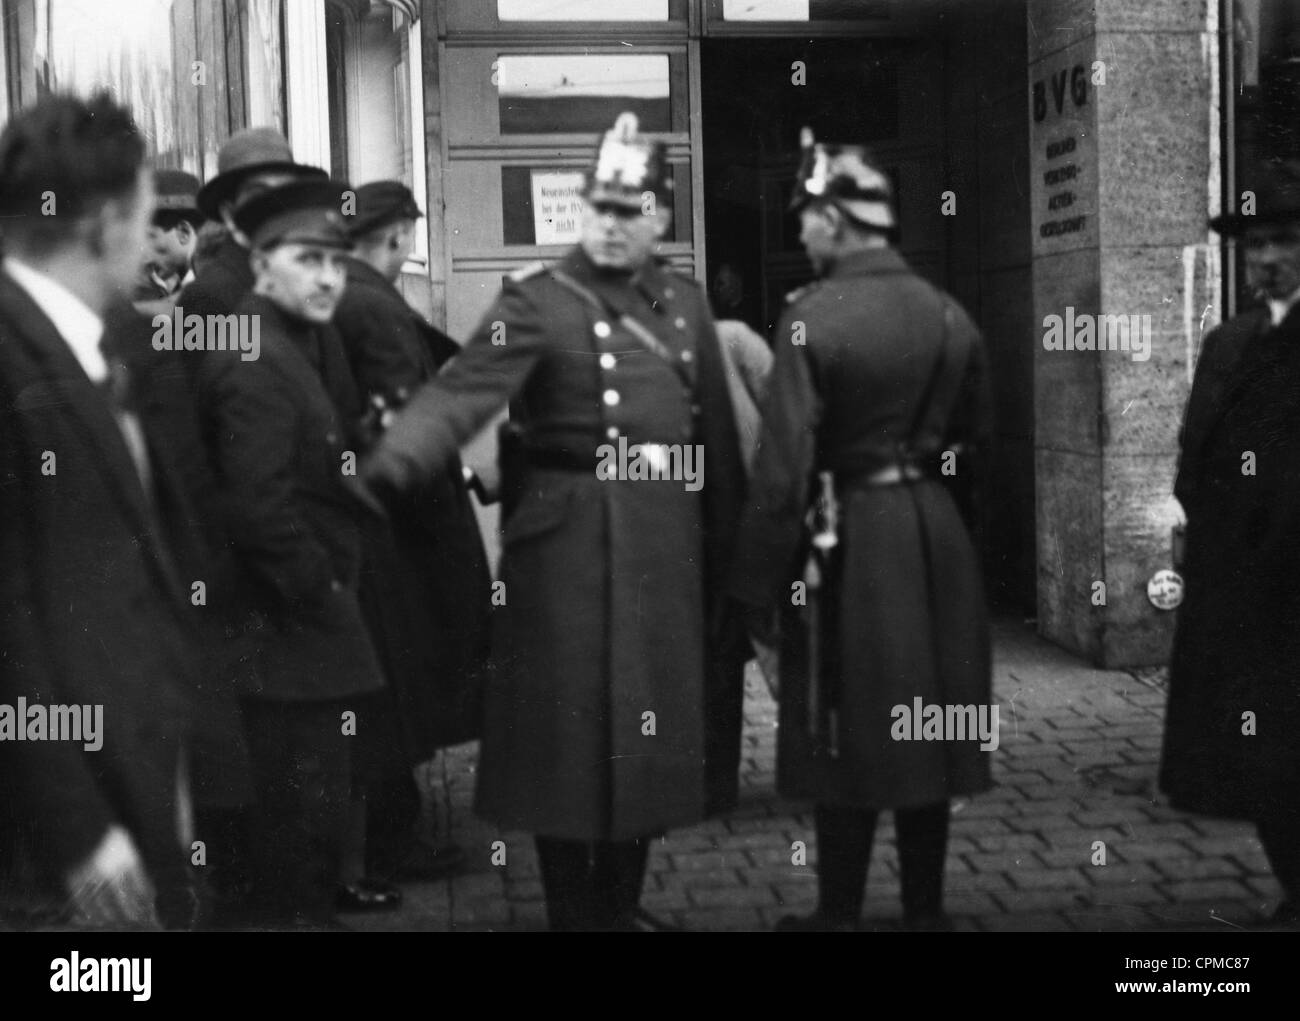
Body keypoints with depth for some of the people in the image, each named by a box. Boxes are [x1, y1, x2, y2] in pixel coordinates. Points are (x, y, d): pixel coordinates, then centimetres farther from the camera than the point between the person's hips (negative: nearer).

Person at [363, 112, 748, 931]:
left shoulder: (687, 306, 10)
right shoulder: (538, 301, -7)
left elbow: (720, 440, 12)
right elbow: (462, 393, -21)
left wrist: (729, 554, 10)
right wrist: (391, 462, -39)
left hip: (668, 545, 5)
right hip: (569, 546, -5)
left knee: (653, 732, 13)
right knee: (571, 733, 1)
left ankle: (622, 901, 30)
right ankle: (574, 910, 17)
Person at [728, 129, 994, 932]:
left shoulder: (813, 317, -15)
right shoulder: (949, 314, 3)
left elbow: (784, 464, -16)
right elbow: (974, 438, 12)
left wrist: (759, 584, -10)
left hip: (850, 540, -5)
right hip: (938, 534, 5)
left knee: (848, 735, 5)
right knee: (924, 727, 13)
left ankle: (840, 913, 15)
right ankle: (925, 909, 23)